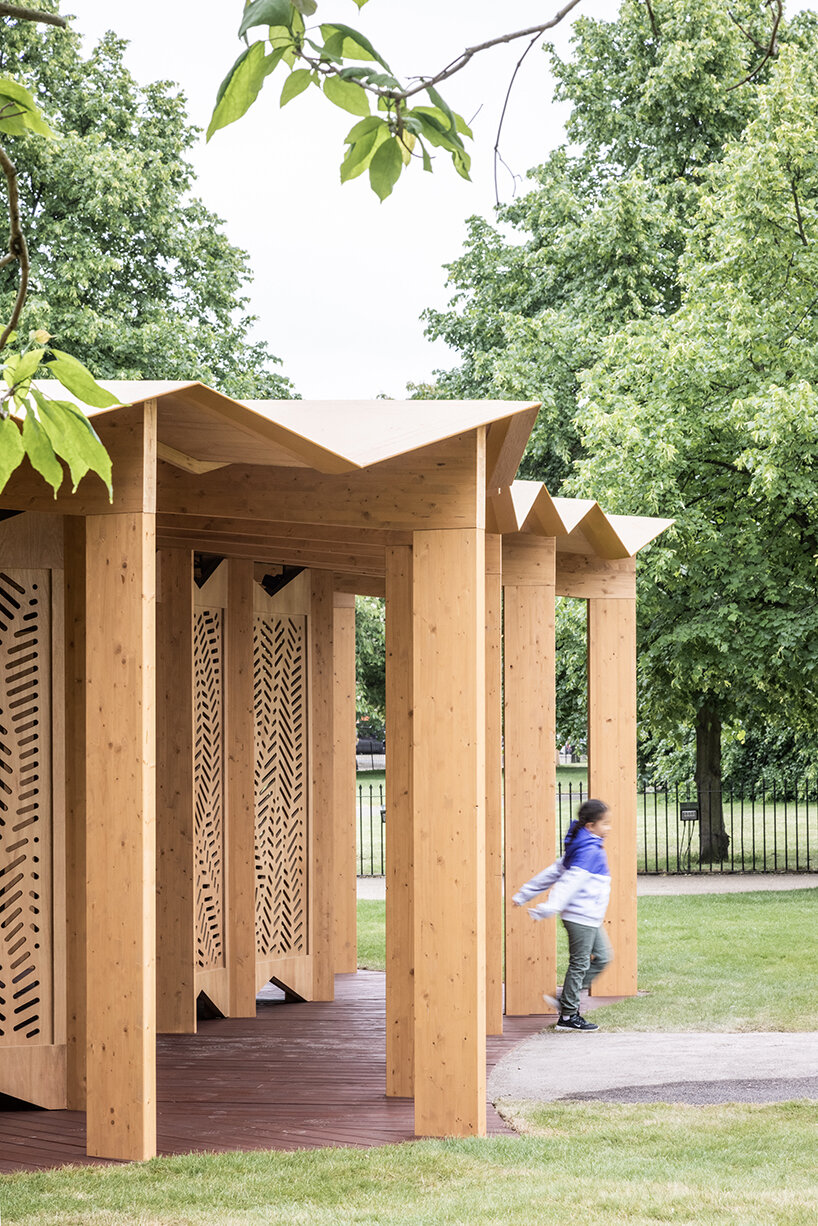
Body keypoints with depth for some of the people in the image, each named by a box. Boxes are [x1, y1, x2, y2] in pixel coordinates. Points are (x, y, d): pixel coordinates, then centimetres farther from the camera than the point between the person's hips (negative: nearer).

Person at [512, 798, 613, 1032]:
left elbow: (553, 872, 17)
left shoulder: (582, 848, 14)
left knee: (602, 957, 13)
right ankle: (568, 1016, 5)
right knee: (579, 964, -2)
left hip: (590, 918, 10)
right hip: (582, 918, -10)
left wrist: (523, 896, 18)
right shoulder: (590, 851, -17)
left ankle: (568, 1000, 17)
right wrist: (548, 909, -32)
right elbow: (570, 882, -25)